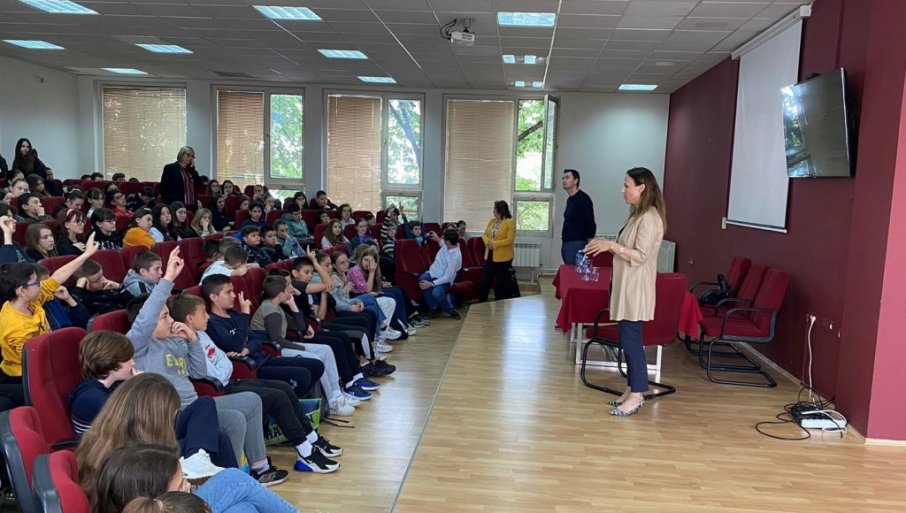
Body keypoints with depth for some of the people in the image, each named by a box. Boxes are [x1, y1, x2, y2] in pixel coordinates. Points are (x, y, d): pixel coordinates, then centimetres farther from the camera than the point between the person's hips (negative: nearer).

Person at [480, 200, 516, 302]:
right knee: (485, 281, 9)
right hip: (490, 255, 6)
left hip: (503, 257, -6)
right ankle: (481, 303, 17)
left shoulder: (510, 222, -11)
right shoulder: (492, 221, 11)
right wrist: (487, 242, -10)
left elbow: (510, 239, -18)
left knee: (500, 283, 3)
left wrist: (495, 244, -23)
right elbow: (484, 234, 12)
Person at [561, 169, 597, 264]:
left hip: (577, 244, -9)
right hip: (566, 243, 9)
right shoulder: (569, 200, 16)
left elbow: (590, 224, -13)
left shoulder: (583, 198, -9)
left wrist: (589, 246, -14)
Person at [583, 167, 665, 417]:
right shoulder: (638, 215, 14)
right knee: (628, 339, 13)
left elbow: (640, 256, -22)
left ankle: (637, 395, 5)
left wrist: (611, 245, -21)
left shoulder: (650, 218, -17)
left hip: (636, 290, -10)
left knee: (631, 340, -5)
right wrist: (607, 244, 10)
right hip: (626, 287, 10)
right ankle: (632, 390, 21)